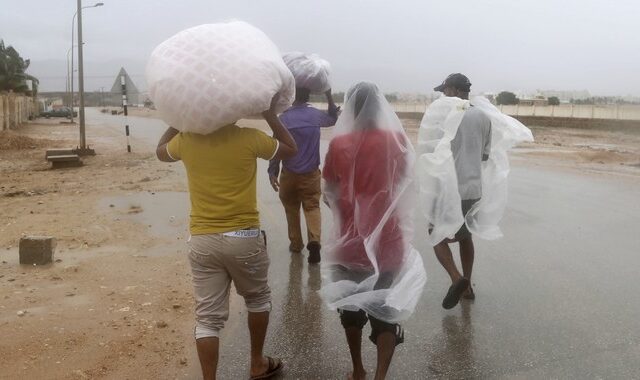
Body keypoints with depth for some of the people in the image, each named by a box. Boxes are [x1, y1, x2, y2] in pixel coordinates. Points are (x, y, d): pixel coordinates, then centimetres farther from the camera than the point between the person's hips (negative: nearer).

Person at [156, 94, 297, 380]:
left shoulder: (186, 140, -1)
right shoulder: (249, 138, -10)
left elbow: (160, 151, 23)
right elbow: (291, 150, 6)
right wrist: (270, 115, 7)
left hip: (202, 241, 2)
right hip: (244, 238, -2)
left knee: (207, 318, 7)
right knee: (258, 298, 22)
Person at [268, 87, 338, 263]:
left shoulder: (284, 118, -10)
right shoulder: (316, 115, -3)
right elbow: (333, 119, 20)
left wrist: (272, 172, -5)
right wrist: (329, 95, 23)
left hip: (289, 174, -1)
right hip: (311, 173, 1)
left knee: (291, 209, 16)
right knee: (312, 207, 3)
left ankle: (296, 243, 26)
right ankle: (314, 239, -20)